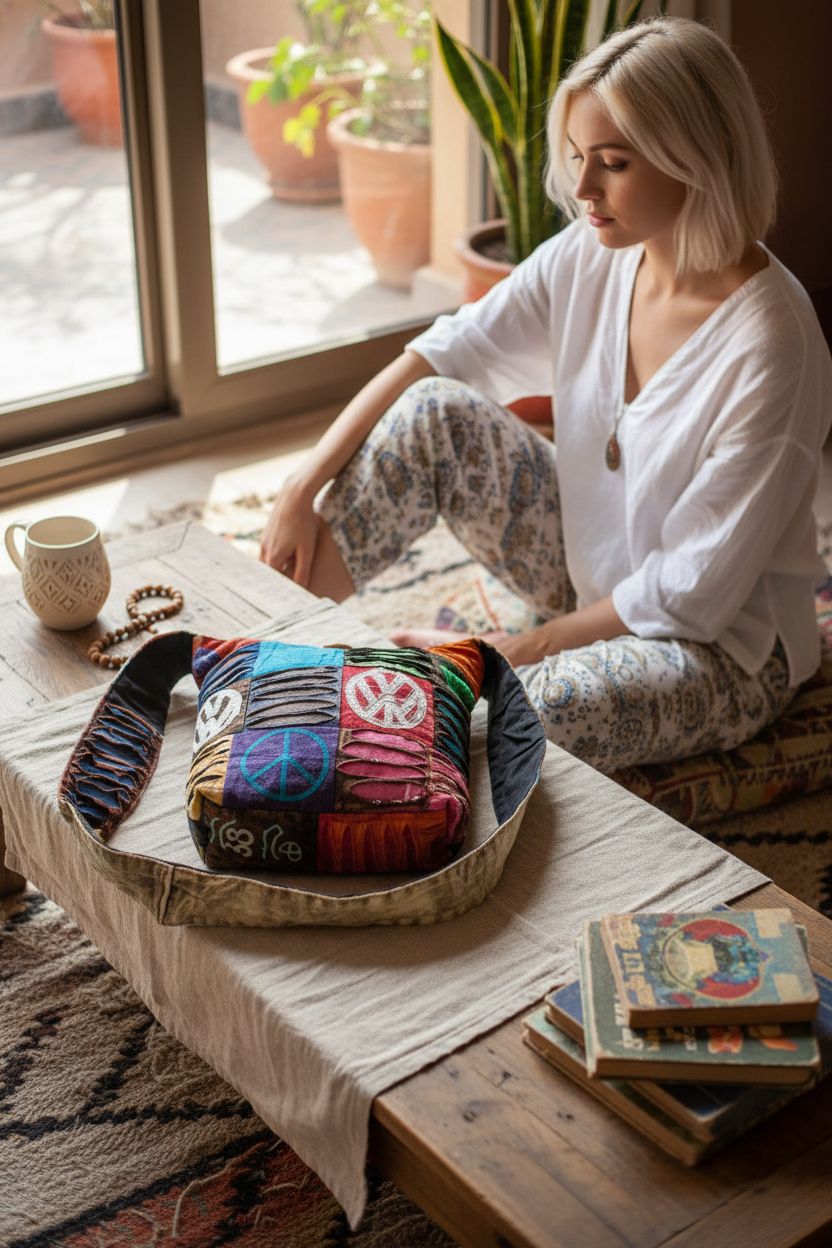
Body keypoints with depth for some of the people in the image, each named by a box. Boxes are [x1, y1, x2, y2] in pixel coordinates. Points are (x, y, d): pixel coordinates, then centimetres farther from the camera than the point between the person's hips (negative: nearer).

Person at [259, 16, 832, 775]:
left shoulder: (769, 341, -28)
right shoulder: (588, 258, -9)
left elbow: (693, 591, -24)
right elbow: (432, 359, -4)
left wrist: (520, 648, -18)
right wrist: (302, 491, -12)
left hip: (723, 642, -6)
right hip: (590, 568, 6)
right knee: (434, 414, -14)